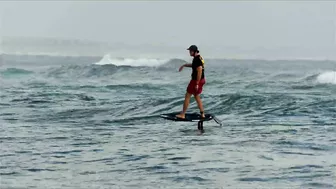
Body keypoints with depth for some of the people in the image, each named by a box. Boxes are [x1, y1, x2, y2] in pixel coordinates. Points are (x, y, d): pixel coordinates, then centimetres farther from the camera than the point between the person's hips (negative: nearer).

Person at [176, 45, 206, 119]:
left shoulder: (197, 60, -21)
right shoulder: (199, 57, 10)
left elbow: (199, 72, -26)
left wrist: (197, 84, -25)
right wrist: (184, 65, 30)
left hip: (196, 80, -10)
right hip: (201, 80, 10)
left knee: (187, 96, 0)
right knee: (197, 96, 19)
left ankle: (183, 114, 4)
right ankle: (202, 114, 17)